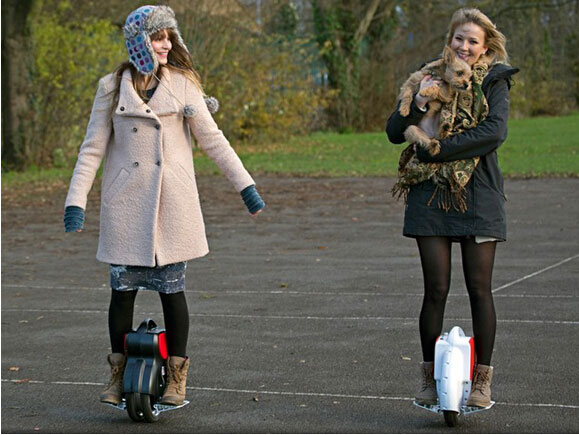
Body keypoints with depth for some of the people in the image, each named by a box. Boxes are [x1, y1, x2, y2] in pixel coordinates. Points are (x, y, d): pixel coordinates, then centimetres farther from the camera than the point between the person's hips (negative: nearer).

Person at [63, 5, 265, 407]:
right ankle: (118, 375, 17)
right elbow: (93, 148, 5)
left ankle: (177, 378, 11)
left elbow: (212, 139, 5)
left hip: (172, 201, 0)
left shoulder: (182, 84, 4)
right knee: (123, 288, 2)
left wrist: (246, 186, 0)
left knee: (172, 289, 1)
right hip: (127, 203, 1)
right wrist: (76, 201, -3)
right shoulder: (113, 87, 4)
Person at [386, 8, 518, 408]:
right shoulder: (429, 78, 12)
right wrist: (418, 103, -14)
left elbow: (495, 131, -14)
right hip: (431, 195, 2)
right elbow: (395, 132, 5)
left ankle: (482, 379, 10)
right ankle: (430, 378, 11)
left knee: (479, 287, 1)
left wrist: (437, 150, -17)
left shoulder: (494, 80, 3)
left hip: (477, 195, -2)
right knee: (436, 288, 1)